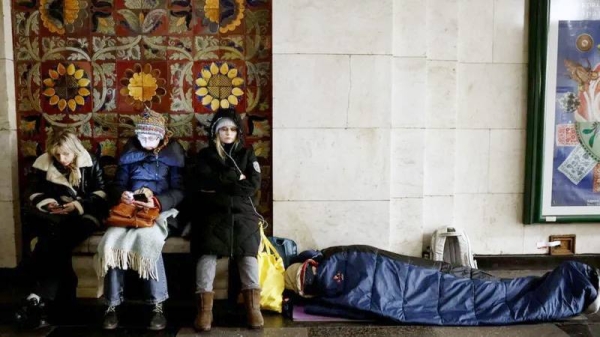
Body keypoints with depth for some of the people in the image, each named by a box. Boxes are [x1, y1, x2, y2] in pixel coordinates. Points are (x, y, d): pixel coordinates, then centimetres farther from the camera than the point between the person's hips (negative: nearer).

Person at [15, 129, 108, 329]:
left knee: (58, 242, -30)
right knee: (56, 243, -32)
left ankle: (38, 298, -34)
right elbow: (36, 194, 13)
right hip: (53, 217, 3)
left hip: (84, 214, -3)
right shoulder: (43, 163, 6)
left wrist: (78, 205, -17)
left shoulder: (89, 164, 0)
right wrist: (47, 203, -10)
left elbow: (100, 194, -1)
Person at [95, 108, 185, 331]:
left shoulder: (173, 153, 5)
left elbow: (179, 191, -2)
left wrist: (157, 201, -20)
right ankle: (112, 305, -17)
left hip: (160, 210, -3)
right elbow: (117, 183, 15)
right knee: (111, 240, -28)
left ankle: (157, 306, -25)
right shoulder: (130, 152, 16)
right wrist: (121, 195, -10)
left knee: (147, 238, -36)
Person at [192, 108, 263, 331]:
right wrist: (236, 176, -1)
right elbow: (206, 181, -1)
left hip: (241, 211, 1)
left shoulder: (247, 154, 19)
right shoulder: (205, 155, 17)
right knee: (208, 248, -27)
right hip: (213, 212, -1)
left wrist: (219, 185, -2)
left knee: (248, 246, -26)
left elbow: (253, 185, 4)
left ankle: (253, 304, -26)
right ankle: (205, 306, -29)